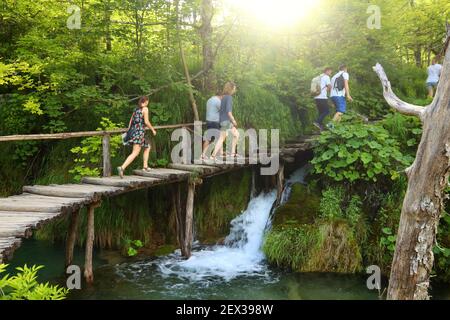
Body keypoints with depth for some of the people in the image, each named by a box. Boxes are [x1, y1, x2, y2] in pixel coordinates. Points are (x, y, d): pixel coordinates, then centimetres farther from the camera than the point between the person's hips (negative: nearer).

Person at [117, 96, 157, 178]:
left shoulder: (136, 109, 17)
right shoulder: (145, 108, -4)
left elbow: (131, 121, 16)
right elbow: (146, 122, -11)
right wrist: (153, 129, 2)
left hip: (133, 131, 9)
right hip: (139, 132, -9)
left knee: (147, 147, 24)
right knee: (135, 153, -13)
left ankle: (145, 166, 24)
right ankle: (122, 167, -28)